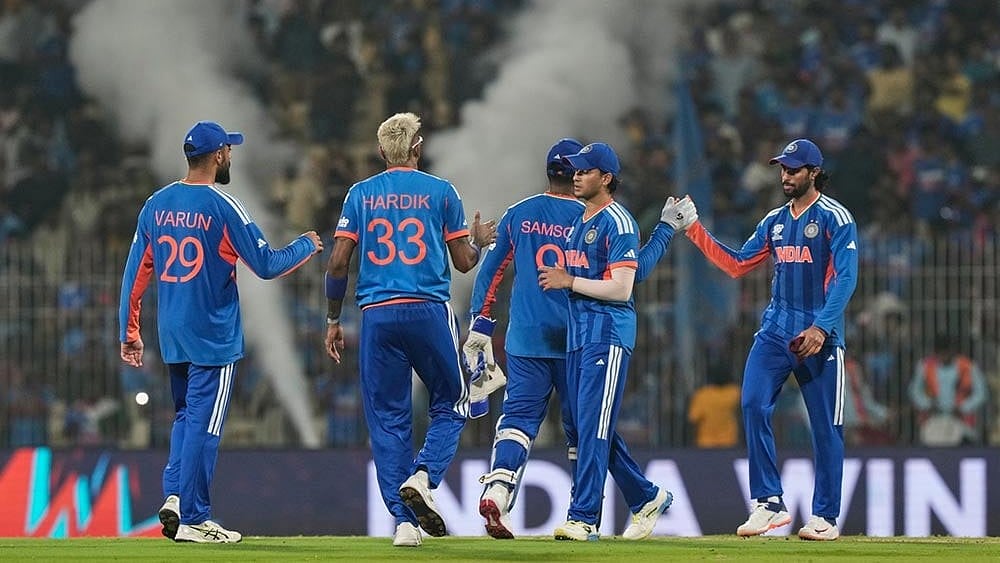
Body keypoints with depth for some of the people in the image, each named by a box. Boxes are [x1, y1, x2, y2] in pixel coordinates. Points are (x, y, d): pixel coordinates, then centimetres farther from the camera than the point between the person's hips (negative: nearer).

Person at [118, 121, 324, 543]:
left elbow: (135, 273, 5)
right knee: (203, 424, -1)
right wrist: (306, 246, 7)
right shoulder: (223, 207, -12)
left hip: (171, 335, 6)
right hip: (214, 335, -6)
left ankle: (174, 496, 3)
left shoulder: (156, 205, 5)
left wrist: (129, 332, 11)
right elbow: (266, 265, -11)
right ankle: (193, 520, -1)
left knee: (186, 415, 19)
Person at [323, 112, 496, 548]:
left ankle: (404, 521, 0)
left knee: (388, 418, 6)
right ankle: (422, 477, -14)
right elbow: (463, 262, 5)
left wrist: (333, 320, 13)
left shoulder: (361, 194, 8)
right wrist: (480, 240, 27)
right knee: (450, 405, 12)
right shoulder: (441, 192, 4)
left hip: (377, 315, 2)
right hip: (429, 312, -2)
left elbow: (338, 262, 3)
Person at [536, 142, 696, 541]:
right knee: (585, 426, 11)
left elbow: (621, 288, -18)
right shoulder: (578, 221, 17)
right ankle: (647, 497, 23)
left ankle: (583, 518, -11)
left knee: (593, 426, -10)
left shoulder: (617, 222, -11)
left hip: (608, 332, -10)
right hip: (578, 332, 10)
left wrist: (568, 281, -14)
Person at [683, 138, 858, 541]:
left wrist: (821, 327, -25)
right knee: (753, 406, -11)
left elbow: (845, 278, -15)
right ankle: (769, 504, -7)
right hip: (775, 329, 6)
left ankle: (825, 517, 7)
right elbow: (737, 264, 17)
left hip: (819, 337, -6)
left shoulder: (835, 218, -6)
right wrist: (696, 231, 8)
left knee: (826, 426, -1)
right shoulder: (774, 221, 14)